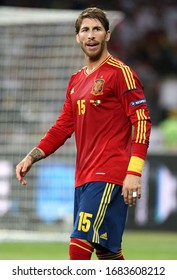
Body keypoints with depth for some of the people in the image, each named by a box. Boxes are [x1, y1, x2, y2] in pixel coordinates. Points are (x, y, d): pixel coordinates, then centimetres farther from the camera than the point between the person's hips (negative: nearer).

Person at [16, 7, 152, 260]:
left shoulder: (120, 73, -6)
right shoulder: (76, 81, 19)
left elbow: (142, 122, -11)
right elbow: (63, 126, 22)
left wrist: (134, 172, -20)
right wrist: (32, 157, 9)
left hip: (109, 177, -8)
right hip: (84, 177, 8)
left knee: (79, 246, -17)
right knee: (106, 252, 12)